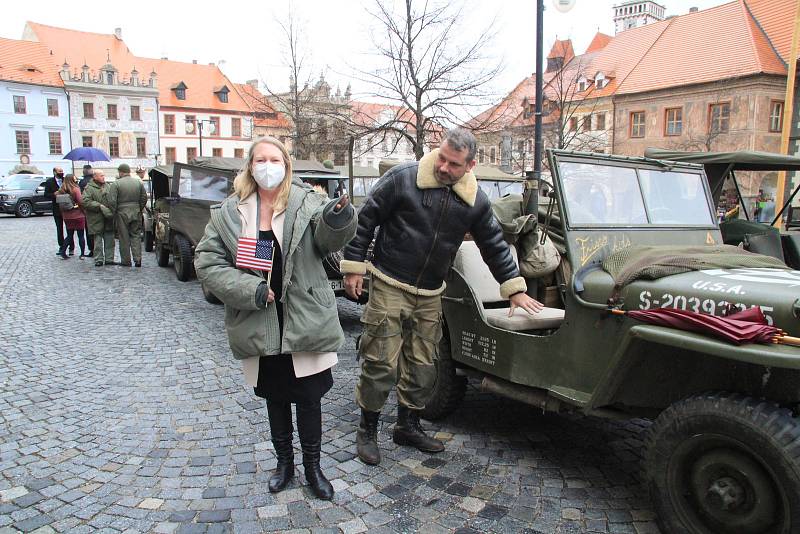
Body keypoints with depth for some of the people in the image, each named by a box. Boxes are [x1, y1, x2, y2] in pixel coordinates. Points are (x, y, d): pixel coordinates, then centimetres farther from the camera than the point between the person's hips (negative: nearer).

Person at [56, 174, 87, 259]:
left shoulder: (61, 190, 2)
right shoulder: (75, 189, -14)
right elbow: (81, 202, -19)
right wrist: (83, 210, -2)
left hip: (67, 216, 5)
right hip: (78, 215, -5)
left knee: (69, 235, 17)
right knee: (81, 235, 4)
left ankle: (62, 251, 8)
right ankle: (82, 254, 5)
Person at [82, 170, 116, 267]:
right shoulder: (89, 188, -5)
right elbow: (85, 201, -14)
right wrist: (99, 206, -19)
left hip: (108, 218, 5)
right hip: (96, 219, -5)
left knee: (109, 240, 6)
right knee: (98, 240, 1)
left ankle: (109, 259, 14)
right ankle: (98, 260, 8)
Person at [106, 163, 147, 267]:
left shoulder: (116, 184, -8)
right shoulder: (139, 182, 4)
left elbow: (112, 201, -12)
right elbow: (144, 198, 7)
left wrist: (114, 213, -1)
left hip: (122, 213, -3)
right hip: (136, 213, 3)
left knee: (124, 238, 5)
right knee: (136, 235, 10)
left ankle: (126, 261, 11)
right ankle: (138, 259, 1)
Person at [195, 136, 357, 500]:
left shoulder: (307, 203, -5)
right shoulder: (229, 213, 0)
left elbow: (328, 240, -19)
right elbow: (206, 262, -2)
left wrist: (337, 220, -42)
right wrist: (249, 289, -14)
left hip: (305, 321, -2)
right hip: (260, 327, 2)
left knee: (308, 398, 10)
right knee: (274, 398, 18)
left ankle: (312, 466, 30)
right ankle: (284, 461, 39)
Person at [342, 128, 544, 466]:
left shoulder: (476, 201, 1)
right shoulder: (402, 179, -12)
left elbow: (494, 245, 10)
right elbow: (365, 220, -6)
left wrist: (514, 290, 8)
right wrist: (353, 267, -8)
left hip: (430, 295, 5)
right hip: (389, 286, -4)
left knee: (422, 366, 12)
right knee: (380, 363, -2)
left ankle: (408, 426, 30)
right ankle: (367, 430, 17)